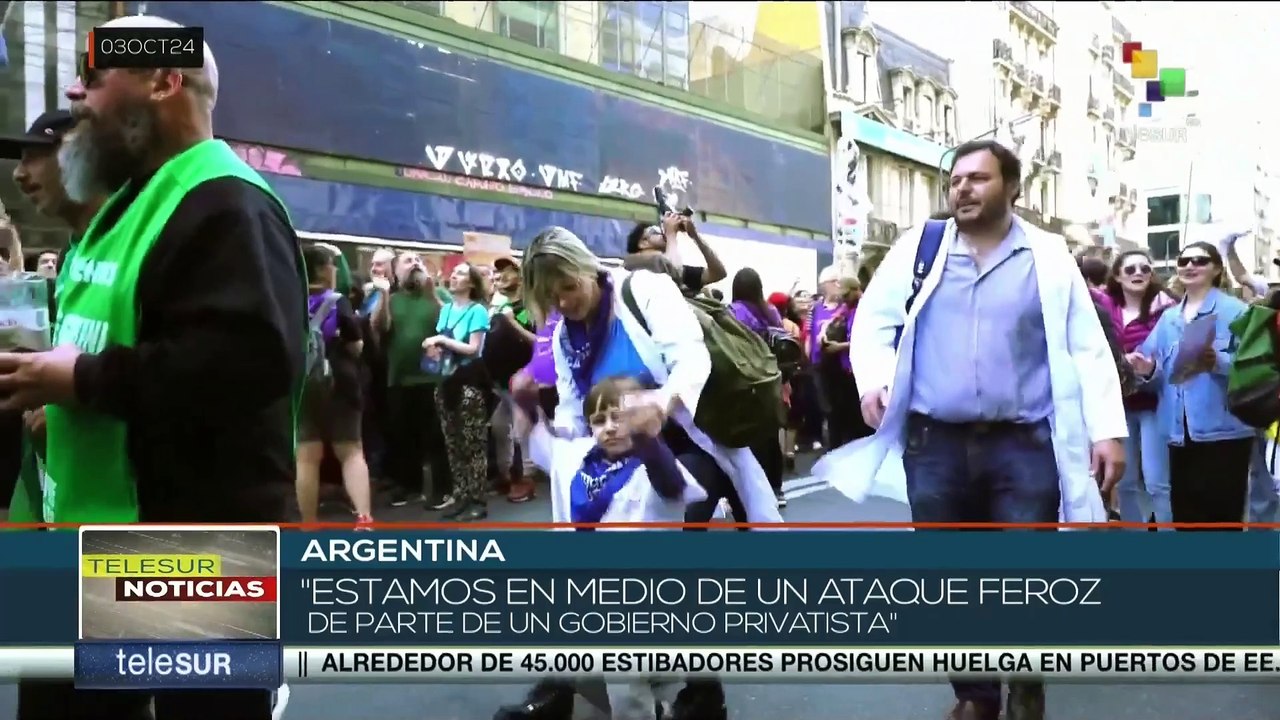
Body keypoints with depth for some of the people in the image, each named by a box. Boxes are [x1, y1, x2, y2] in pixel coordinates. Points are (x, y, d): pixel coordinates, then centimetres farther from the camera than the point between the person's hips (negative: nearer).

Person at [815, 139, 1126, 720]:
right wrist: (874, 381, -9)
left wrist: (1107, 429, -3)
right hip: (934, 444, 1)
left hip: (1025, 445, -1)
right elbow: (873, 319, 9)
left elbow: (1087, 348, 4)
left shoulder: (1049, 257, 4)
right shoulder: (918, 247, 5)